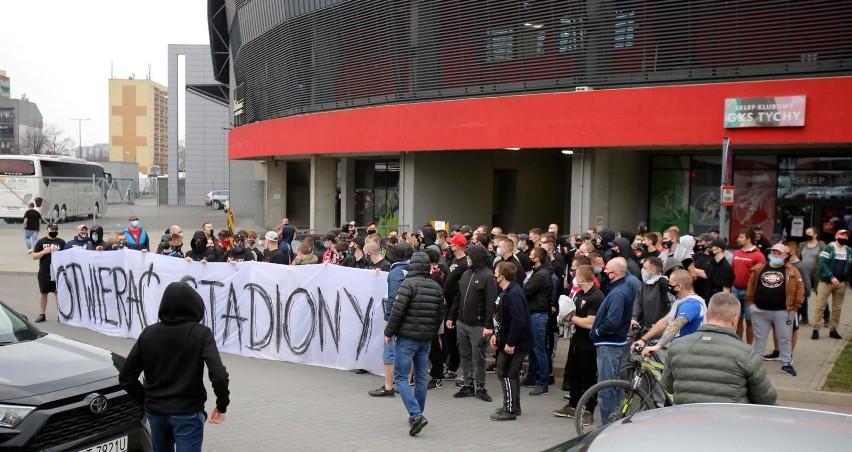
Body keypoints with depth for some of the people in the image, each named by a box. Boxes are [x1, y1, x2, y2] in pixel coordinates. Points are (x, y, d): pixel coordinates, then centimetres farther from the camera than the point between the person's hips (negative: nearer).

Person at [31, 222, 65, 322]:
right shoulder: (41, 242, 5)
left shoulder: (61, 242, 3)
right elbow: (34, 256, 1)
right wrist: (44, 251, -14)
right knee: (43, 293, 9)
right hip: (44, 272, 1)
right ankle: (42, 314, 18)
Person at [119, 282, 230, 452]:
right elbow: (219, 375, -23)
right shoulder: (201, 333, -12)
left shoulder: (148, 333, -1)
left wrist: (145, 400, 15)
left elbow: (126, 377, 2)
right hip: (187, 413, -4)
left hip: (155, 412, 4)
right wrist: (222, 405, -8)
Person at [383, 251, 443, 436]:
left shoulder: (409, 284, -12)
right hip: (426, 339, 7)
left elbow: (398, 311, -16)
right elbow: (439, 315, 12)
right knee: (421, 377, 15)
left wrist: (389, 332, -5)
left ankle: (416, 415, -15)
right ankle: (417, 415, 22)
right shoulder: (437, 287, 8)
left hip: (407, 337, -6)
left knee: (400, 378, -2)